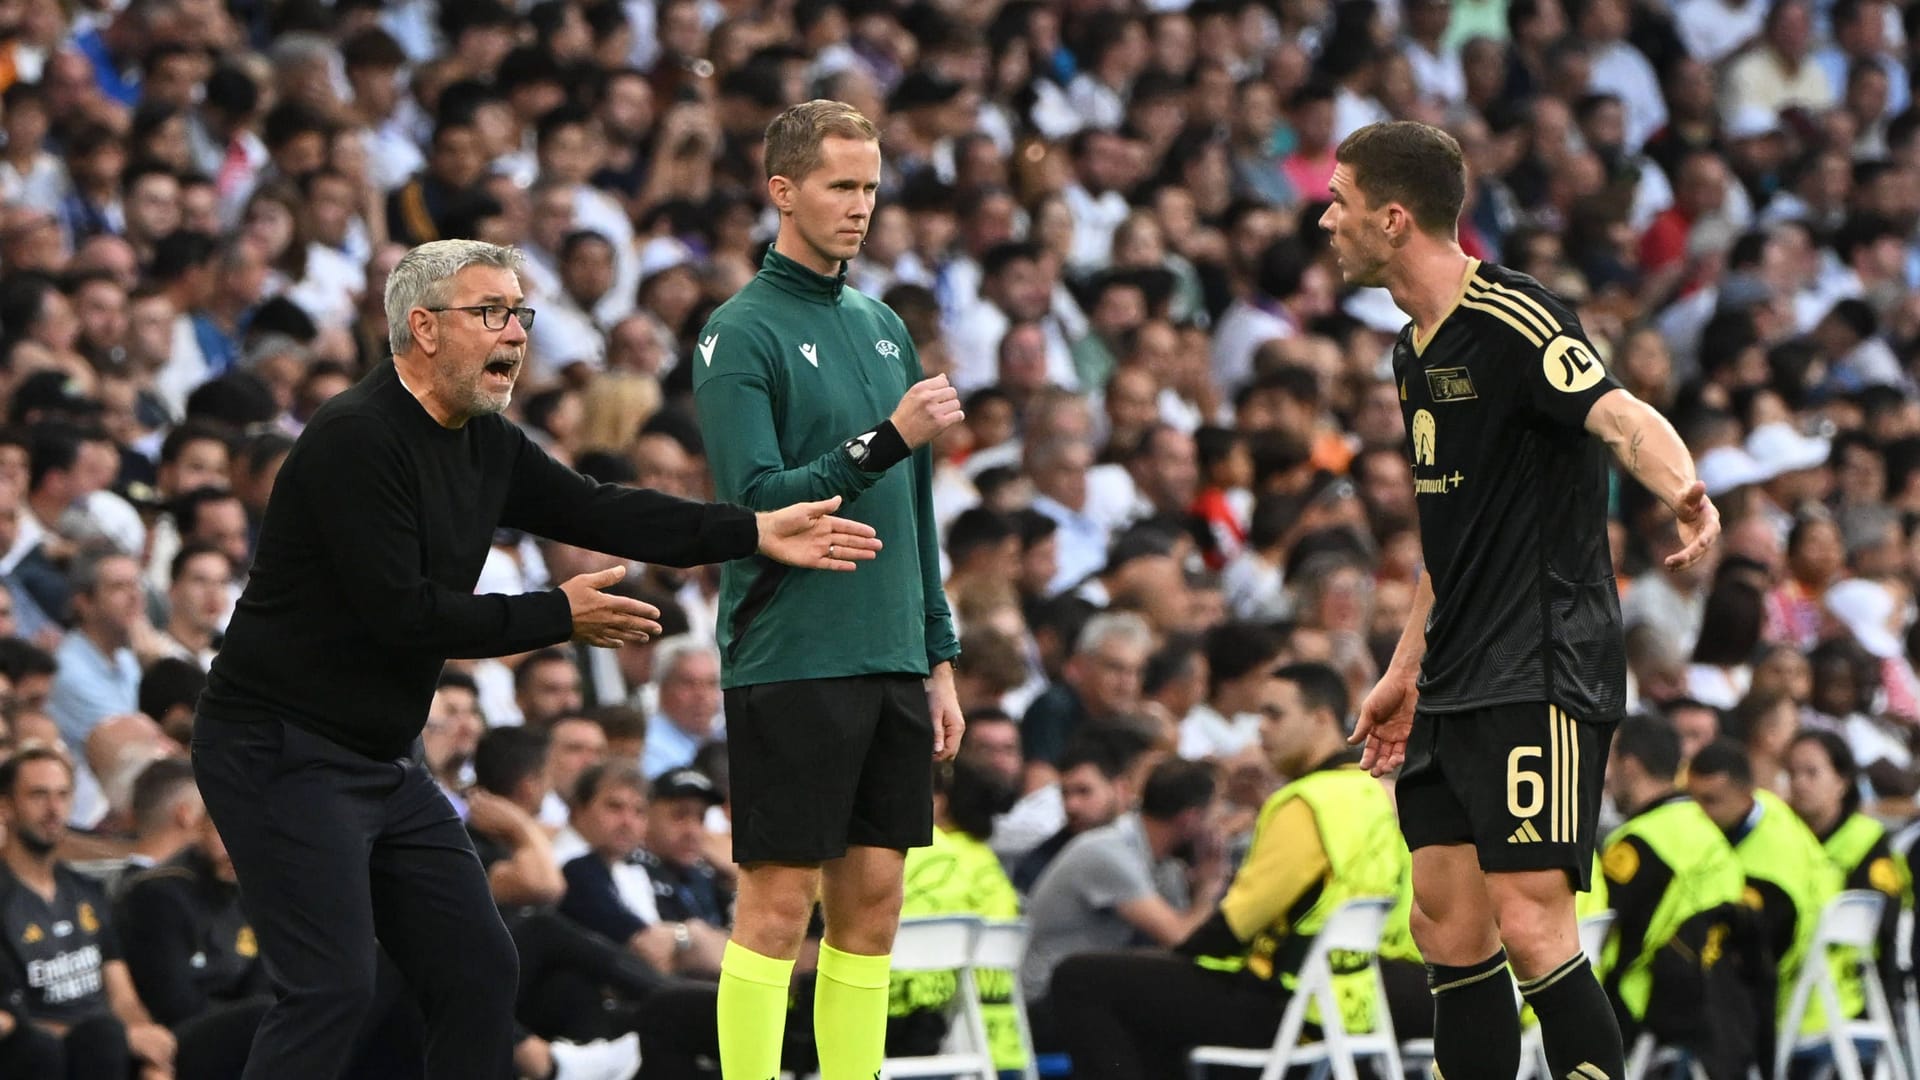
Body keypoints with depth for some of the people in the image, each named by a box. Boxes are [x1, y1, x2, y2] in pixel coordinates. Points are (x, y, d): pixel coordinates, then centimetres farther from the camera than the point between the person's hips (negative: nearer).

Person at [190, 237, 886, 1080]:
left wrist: (756, 533, 2)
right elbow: (401, 613, -23)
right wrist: (559, 617, -13)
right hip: (283, 750, -10)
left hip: (383, 759, 10)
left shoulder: (487, 446, 9)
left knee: (478, 971, 9)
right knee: (330, 988, -17)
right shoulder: (354, 440, -19)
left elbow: (600, 514, 11)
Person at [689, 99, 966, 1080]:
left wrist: (939, 658, 16)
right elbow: (758, 502, -16)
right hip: (788, 662, -7)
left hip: (890, 666, 7)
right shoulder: (741, 335, -7)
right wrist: (885, 440, -23)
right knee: (779, 905, -5)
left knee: (872, 903, 6)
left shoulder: (884, 327, 15)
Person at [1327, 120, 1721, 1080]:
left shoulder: (1512, 319, -13)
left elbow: (1620, 415, -29)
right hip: (1456, 693, 9)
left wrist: (1680, 486, -50)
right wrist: (1405, 670, 27)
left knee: (1530, 927, -15)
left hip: (1541, 673, -9)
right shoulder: (1416, 352, 16)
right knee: (1448, 929, 7)